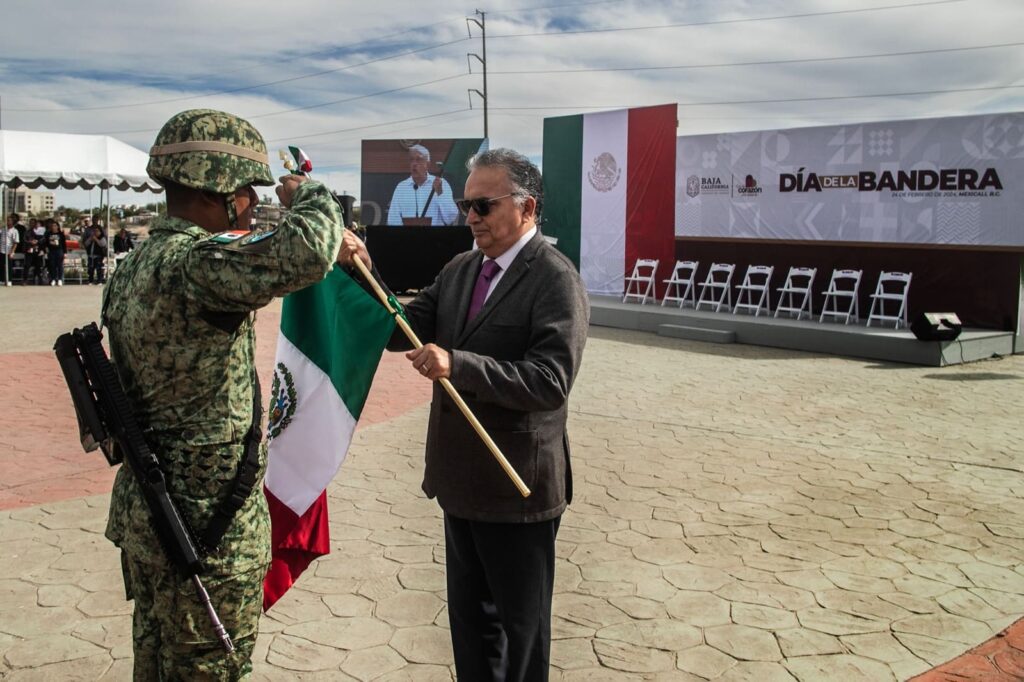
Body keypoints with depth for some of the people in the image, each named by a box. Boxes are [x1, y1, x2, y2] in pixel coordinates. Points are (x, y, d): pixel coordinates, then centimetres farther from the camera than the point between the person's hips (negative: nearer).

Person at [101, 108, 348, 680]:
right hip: (208, 526, -9)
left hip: (146, 513, 9)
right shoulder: (191, 264, -25)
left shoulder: (137, 266, 7)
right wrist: (307, 195, -16)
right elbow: (309, 253, -38)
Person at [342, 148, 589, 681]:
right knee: (469, 614, 21)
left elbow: (550, 382, -26)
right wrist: (363, 274, -11)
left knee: (520, 620, 12)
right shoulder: (459, 269, 7)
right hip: (461, 477, 7)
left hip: (516, 483, -7)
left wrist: (457, 365, -34)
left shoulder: (556, 280, -16)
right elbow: (402, 332, 3)